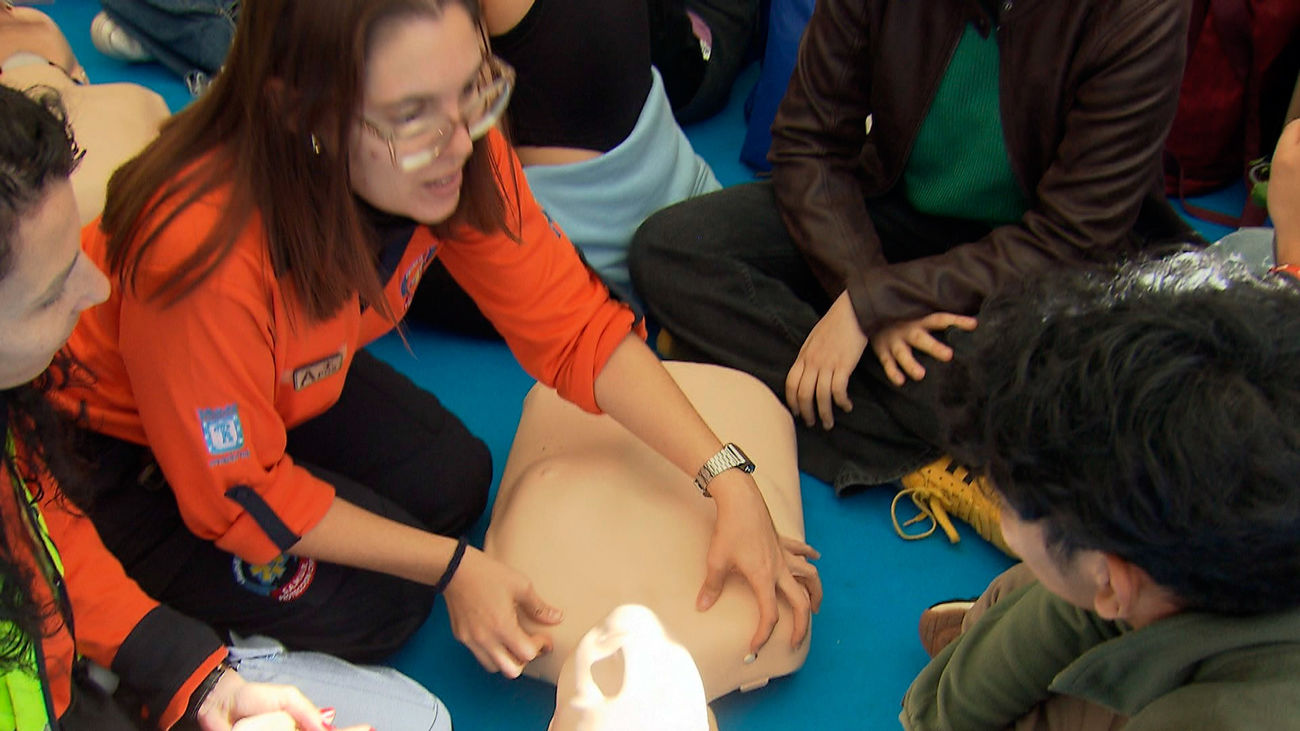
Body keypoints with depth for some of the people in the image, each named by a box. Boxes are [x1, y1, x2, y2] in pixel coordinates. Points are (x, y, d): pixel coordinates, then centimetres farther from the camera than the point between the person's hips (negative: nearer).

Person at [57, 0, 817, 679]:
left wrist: (729, 482, -23)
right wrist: (453, 568, -24)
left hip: (292, 383, 6)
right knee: (367, 606, -16)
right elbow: (239, 495, -27)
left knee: (454, 481, -5)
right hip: (120, 448, -6)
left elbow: (573, 320, -15)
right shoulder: (205, 251, -42)